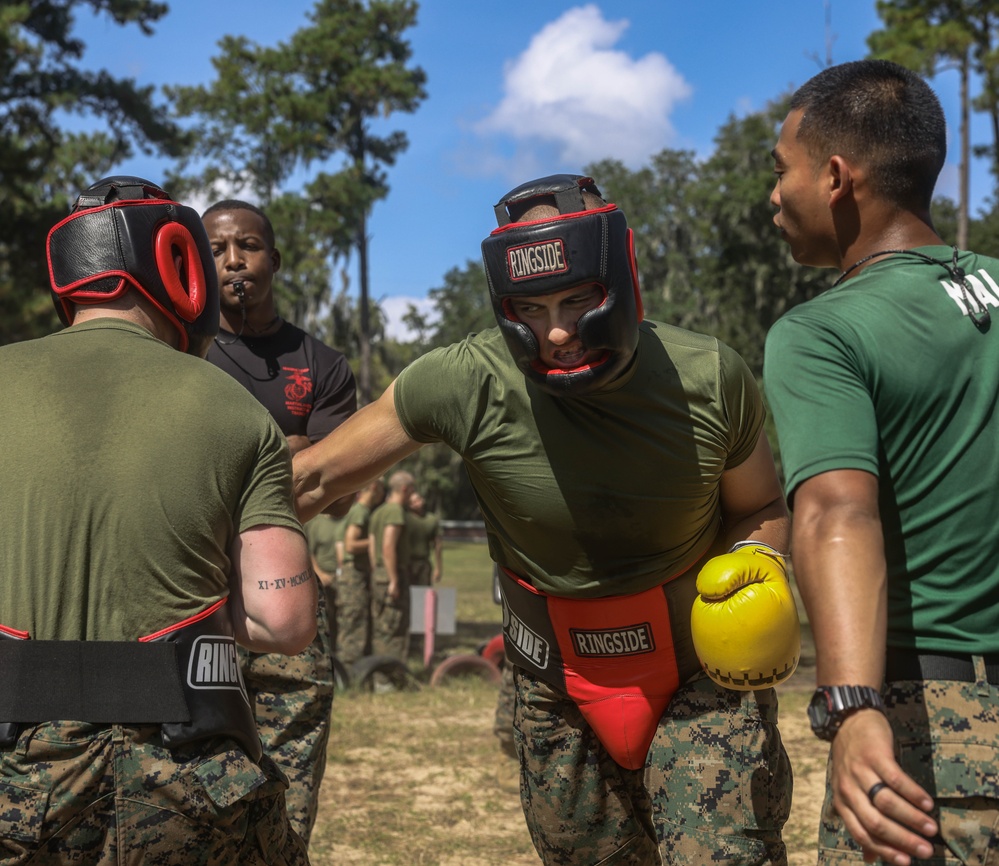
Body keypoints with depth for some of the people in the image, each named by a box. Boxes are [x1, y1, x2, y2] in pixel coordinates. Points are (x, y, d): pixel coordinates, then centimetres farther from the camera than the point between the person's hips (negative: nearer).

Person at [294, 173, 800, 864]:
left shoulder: (709, 379, -16)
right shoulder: (467, 383, -20)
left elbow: (761, 507, 3)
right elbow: (314, 477, -10)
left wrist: (757, 562, -19)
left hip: (704, 678, -1)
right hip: (559, 696, 1)